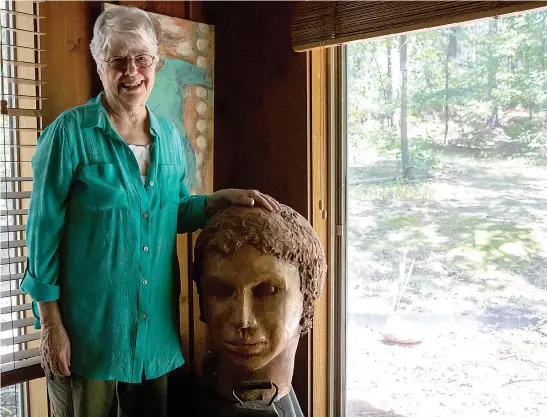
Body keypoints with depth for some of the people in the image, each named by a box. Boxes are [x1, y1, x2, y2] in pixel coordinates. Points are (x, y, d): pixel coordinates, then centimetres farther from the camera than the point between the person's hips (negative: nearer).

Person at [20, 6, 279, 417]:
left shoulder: (168, 136, 4)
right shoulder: (71, 132, -11)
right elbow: (44, 231, -10)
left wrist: (222, 199, -6)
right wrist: (51, 325, -11)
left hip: (155, 325, 5)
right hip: (87, 330, -5)